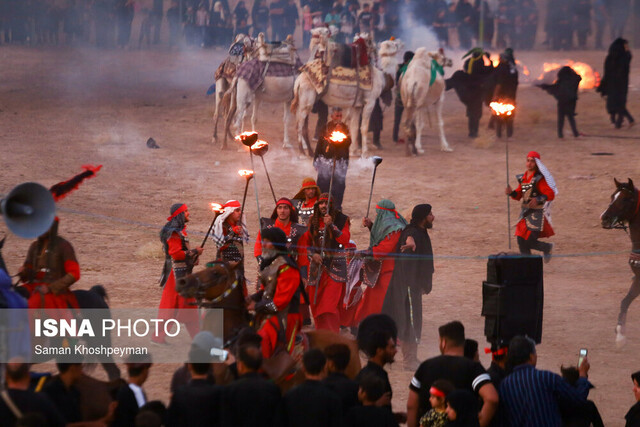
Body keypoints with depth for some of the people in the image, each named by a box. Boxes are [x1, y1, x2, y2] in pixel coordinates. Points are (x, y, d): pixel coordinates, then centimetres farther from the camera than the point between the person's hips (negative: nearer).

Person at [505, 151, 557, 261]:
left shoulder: (539, 179, -14)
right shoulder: (523, 178, 9)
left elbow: (550, 194, -21)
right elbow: (518, 195, 16)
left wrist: (538, 199, -37)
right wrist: (511, 193, -6)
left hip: (537, 214, -7)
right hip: (525, 213, 7)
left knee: (530, 242, -8)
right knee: (522, 242, 4)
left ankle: (547, 248, 23)